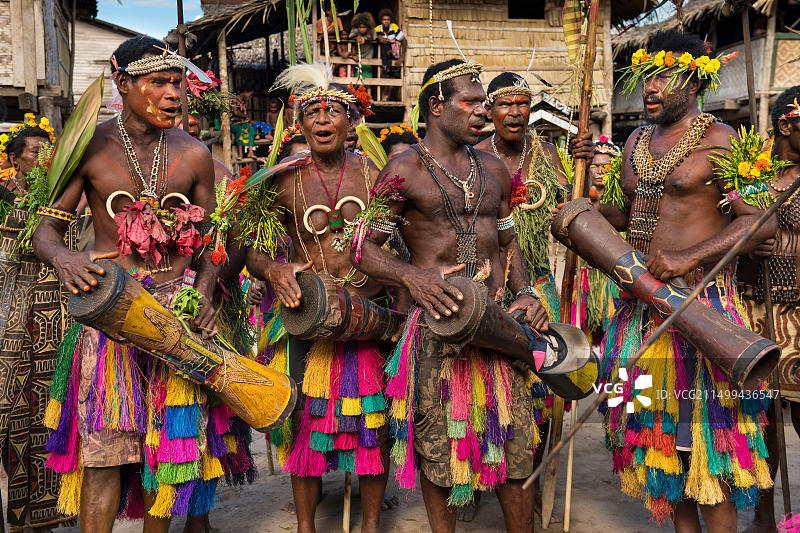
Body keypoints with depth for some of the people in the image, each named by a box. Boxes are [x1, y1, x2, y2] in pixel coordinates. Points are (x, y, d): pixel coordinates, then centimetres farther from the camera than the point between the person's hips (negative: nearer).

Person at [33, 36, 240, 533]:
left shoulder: (195, 155, 4)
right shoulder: (89, 147, -2)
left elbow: (209, 239, 10)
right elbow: (46, 228, -1)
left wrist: (204, 292, -8)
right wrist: (62, 256, -25)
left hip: (180, 305, 2)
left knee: (168, 440, 8)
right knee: (105, 446, -5)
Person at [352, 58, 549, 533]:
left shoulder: (494, 170, 15)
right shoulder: (406, 170, -3)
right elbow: (364, 247, -6)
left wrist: (525, 291, 3)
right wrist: (412, 276, -24)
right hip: (438, 318, -4)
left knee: (516, 440, 8)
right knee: (440, 444, 5)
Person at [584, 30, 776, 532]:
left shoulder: (719, 140, -7)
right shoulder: (638, 141, 15)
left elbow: (761, 220, -14)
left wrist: (687, 258, -21)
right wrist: (599, 206, 3)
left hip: (699, 297, -7)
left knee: (702, 428, -3)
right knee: (658, 422, 11)